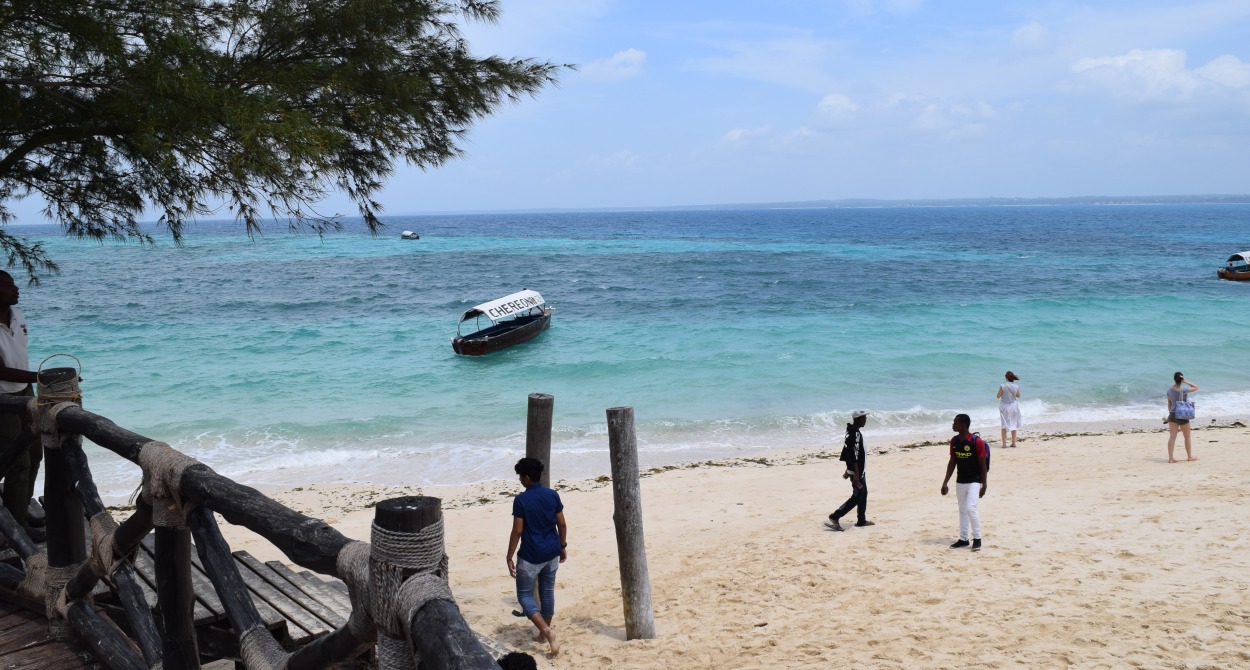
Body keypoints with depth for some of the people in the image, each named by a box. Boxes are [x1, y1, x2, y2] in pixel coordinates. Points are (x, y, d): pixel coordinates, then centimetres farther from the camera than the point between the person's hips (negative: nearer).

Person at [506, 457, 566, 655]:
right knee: (548, 591, 18)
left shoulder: (521, 500, -15)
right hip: (552, 553, 5)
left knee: (524, 595, 6)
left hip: (531, 556, -5)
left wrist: (509, 558, -8)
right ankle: (543, 635, 28)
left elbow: (517, 531, -15)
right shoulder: (553, 495, -1)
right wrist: (563, 546, 18)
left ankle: (546, 631, -11)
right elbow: (561, 524, 4)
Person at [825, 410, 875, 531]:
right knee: (857, 496, -5)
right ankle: (834, 518, -8)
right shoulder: (856, 434, -22)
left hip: (859, 471, 10)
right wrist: (856, 476, -26)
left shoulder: (851, 432, 9)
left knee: (863, 494, 18)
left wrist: (848, 470, 23)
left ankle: (862, 520, 27)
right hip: (857, 471, -10)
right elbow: (855, 457, -25)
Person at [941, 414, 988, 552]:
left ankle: (977, 538, -1)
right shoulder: (954, 441, 3)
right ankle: (963, 539, 20)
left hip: (974, 481, -6)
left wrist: (984, 485, -13)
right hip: (960, 481, 6)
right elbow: (952, 462, 11)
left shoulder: (976, 441, -16)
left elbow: (983, 464, -12)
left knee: (971, 508, -15)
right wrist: (945, 482, 10)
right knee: (962, 510, 11)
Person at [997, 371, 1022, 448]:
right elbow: (1018, 396, 5)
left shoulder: (1002, 386, -19)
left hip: (1004, 406, -2)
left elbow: (998, 396, -11)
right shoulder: (1016, 386, -9)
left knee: (1004, 425, 6)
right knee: (1013, 425, 15)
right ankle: (1013, 442, 18)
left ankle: (1004, 443, 3)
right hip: (1013, 406, 2)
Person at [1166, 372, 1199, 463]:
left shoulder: (1170, 390, 1)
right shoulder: (1183, 390, -15)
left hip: (1172, 415, 5)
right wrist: (1186, 382, -9)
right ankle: (1189, 456, 26)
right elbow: (1196, 387, -3)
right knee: (1187, 437, 14)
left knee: (1172, 437, 2)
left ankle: (1170, 458, -2)